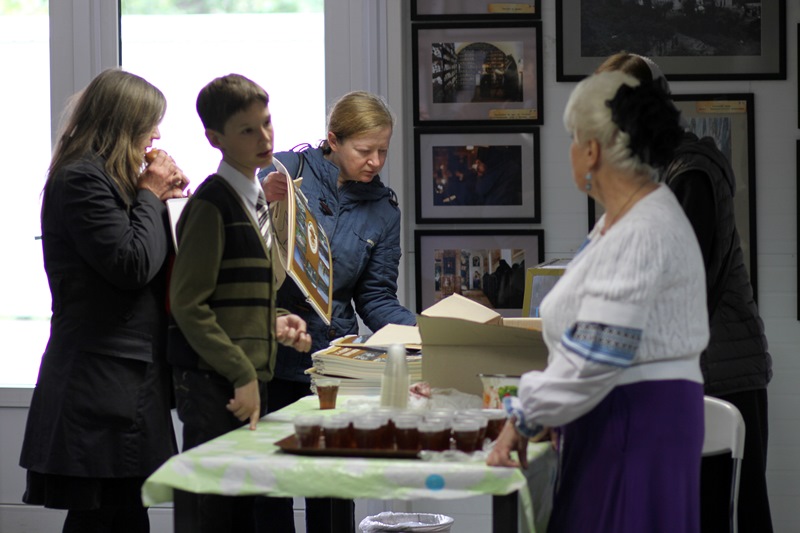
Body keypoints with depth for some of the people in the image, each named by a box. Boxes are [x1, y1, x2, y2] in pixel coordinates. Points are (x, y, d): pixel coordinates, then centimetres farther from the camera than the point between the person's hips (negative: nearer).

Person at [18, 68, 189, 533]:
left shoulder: (104, 180, 19)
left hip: (123, 384, 10)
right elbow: (133, 265, -19)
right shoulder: (81, 181, -13)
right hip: (103, 391, -10)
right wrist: (150, 195, -6)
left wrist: (162, 197, 8)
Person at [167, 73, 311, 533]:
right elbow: (188, 304, -16)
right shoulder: (212, 202, -11)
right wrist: (242, 375, -17)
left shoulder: (254, 198, 16)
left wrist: (275, 322, 6)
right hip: (213, 386, -9)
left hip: (249, 379, 9)